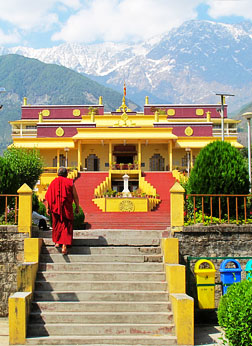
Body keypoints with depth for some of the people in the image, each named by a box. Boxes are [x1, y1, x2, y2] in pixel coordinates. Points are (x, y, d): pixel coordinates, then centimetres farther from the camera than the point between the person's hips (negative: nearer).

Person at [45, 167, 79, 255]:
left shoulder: (53, 182, 0)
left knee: (57, 224, 21)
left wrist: (48, 207, 10)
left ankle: (57, 242, 26)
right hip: (67, 208, -2)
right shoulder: (70, 182, -4)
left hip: (55, 208, 2)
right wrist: (77, 207, 6)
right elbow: (75, 196, -3)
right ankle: (64, 246, -6)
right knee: (66, 226, 3)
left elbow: (48, 196, 2)